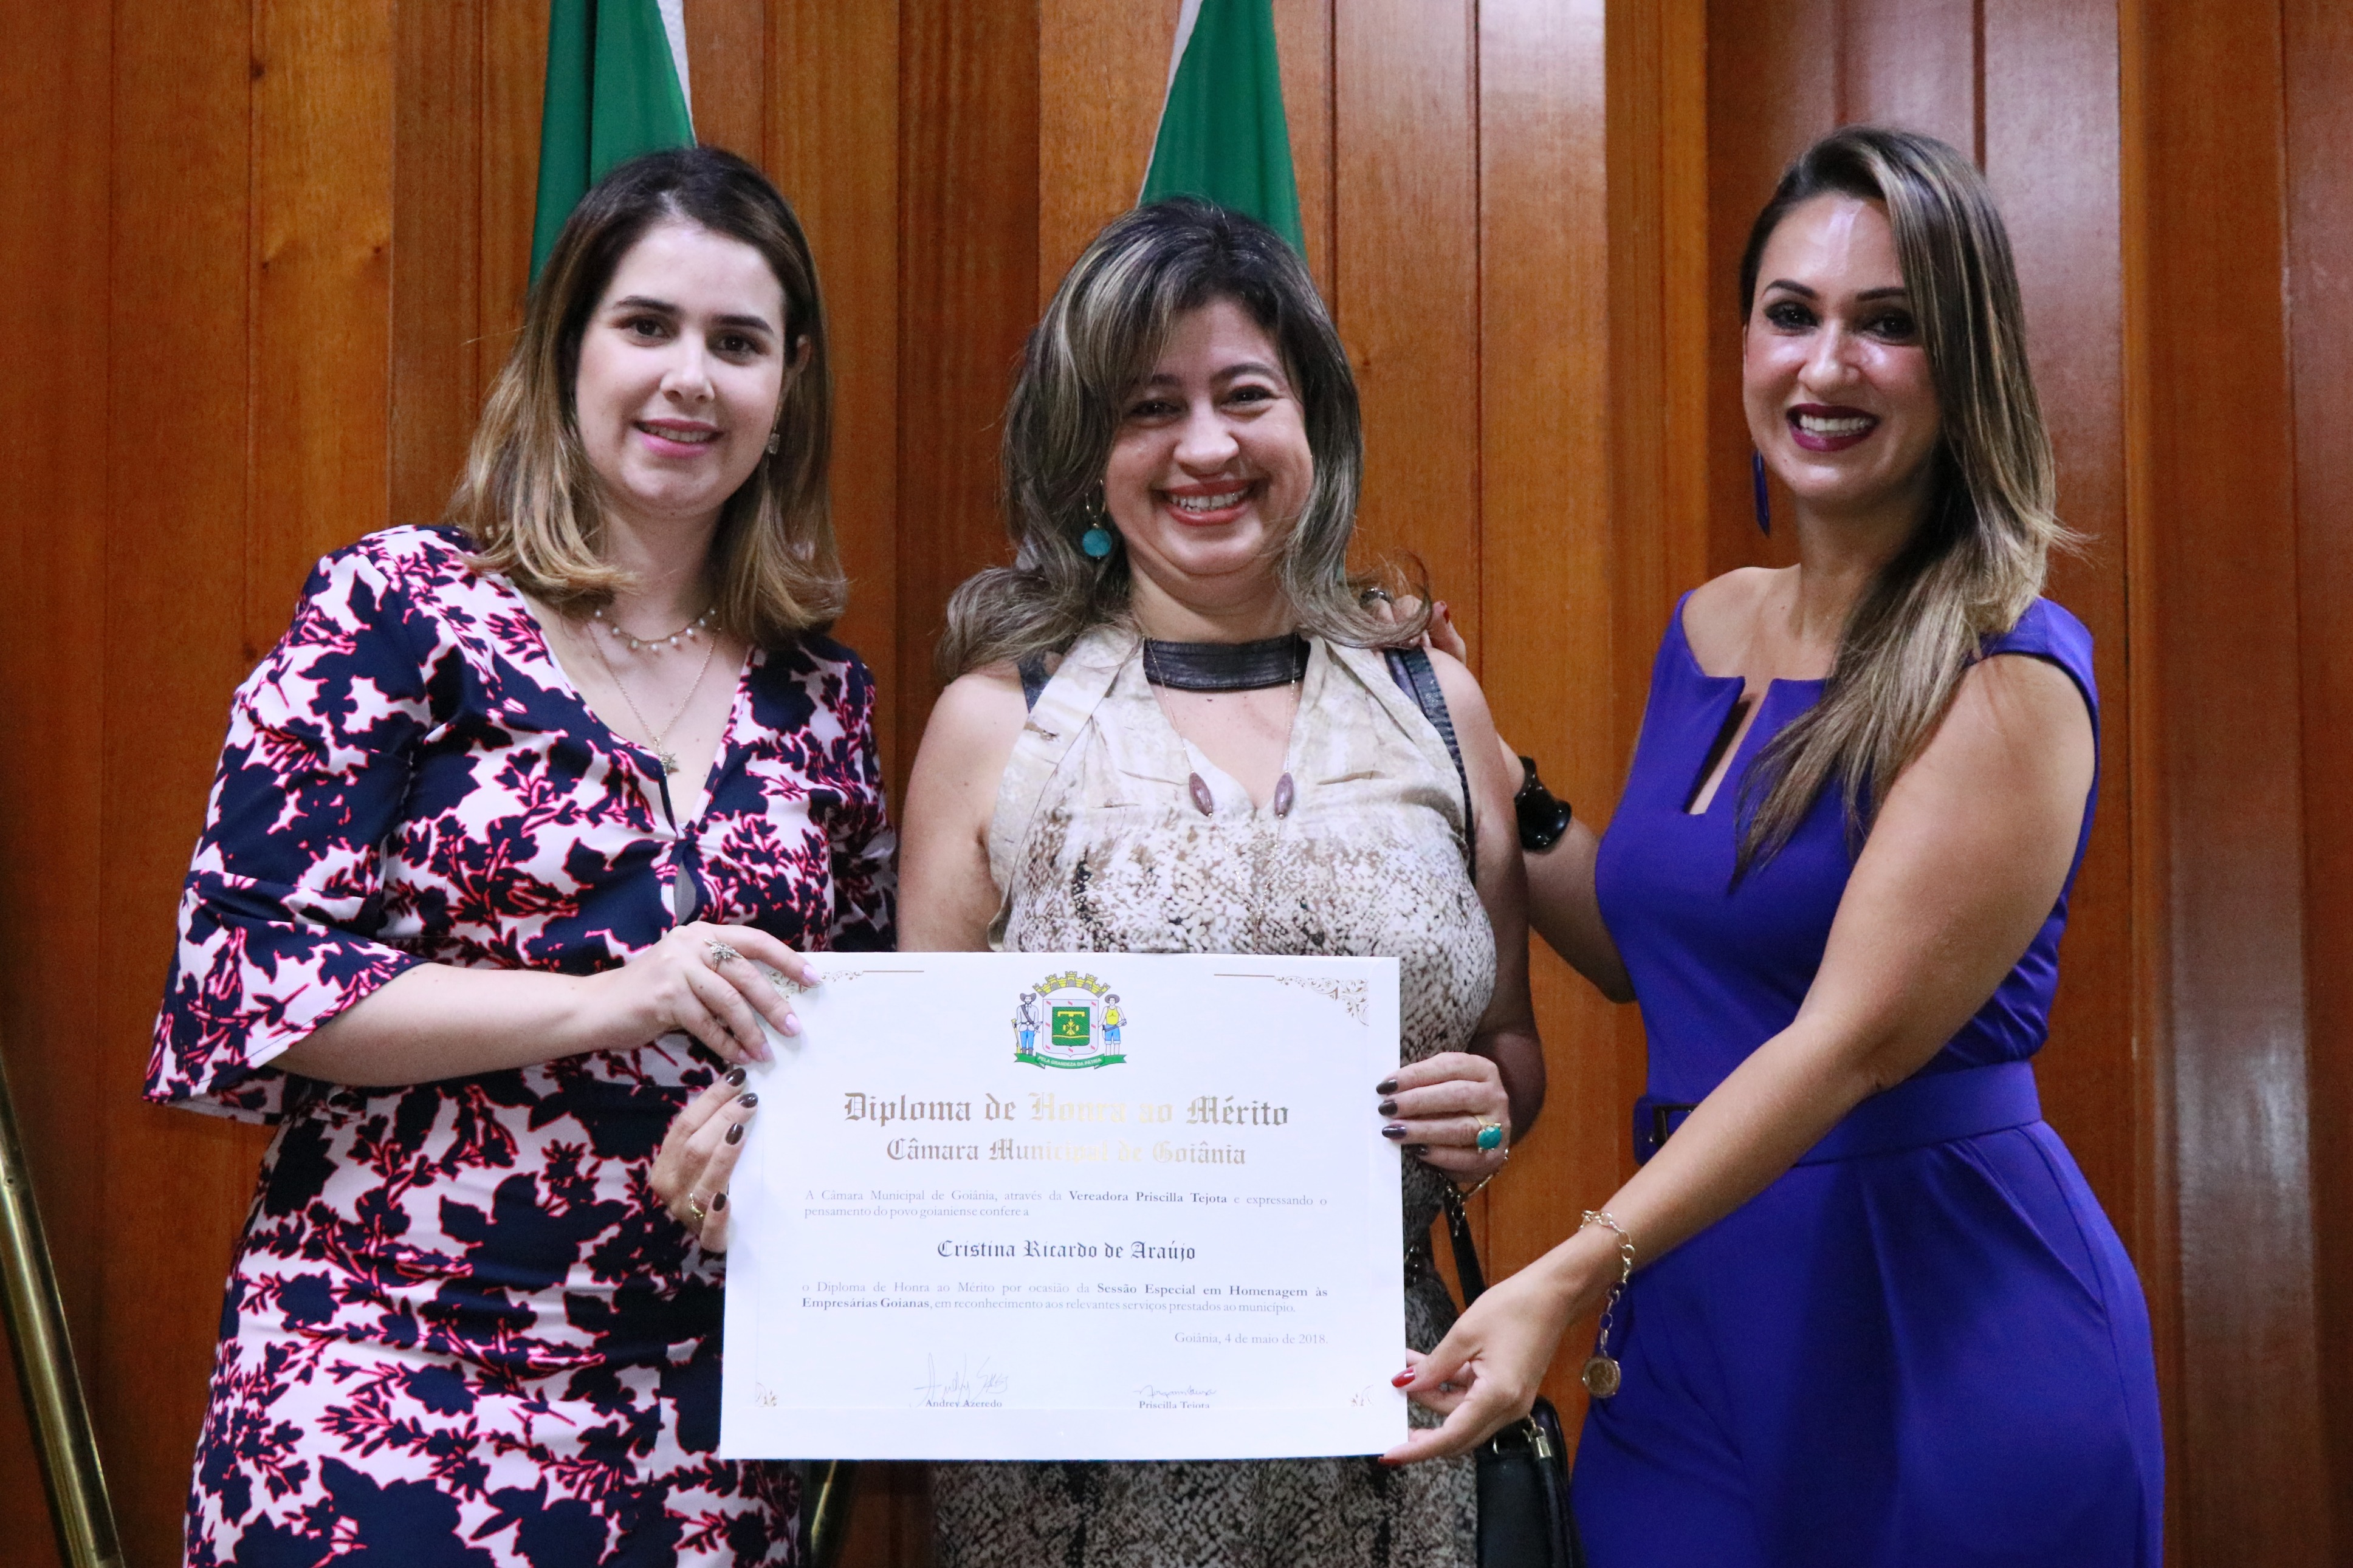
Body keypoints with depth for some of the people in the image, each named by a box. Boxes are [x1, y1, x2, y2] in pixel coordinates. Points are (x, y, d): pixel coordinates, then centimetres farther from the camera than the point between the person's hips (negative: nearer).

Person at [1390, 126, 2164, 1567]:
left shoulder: (2006, 678, -15)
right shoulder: (1710, 631, 6)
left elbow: (1852, 1040, -24)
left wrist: (1571, 1279, -32)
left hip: (1945, 1312, -6)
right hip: (1696, 1315, 6)